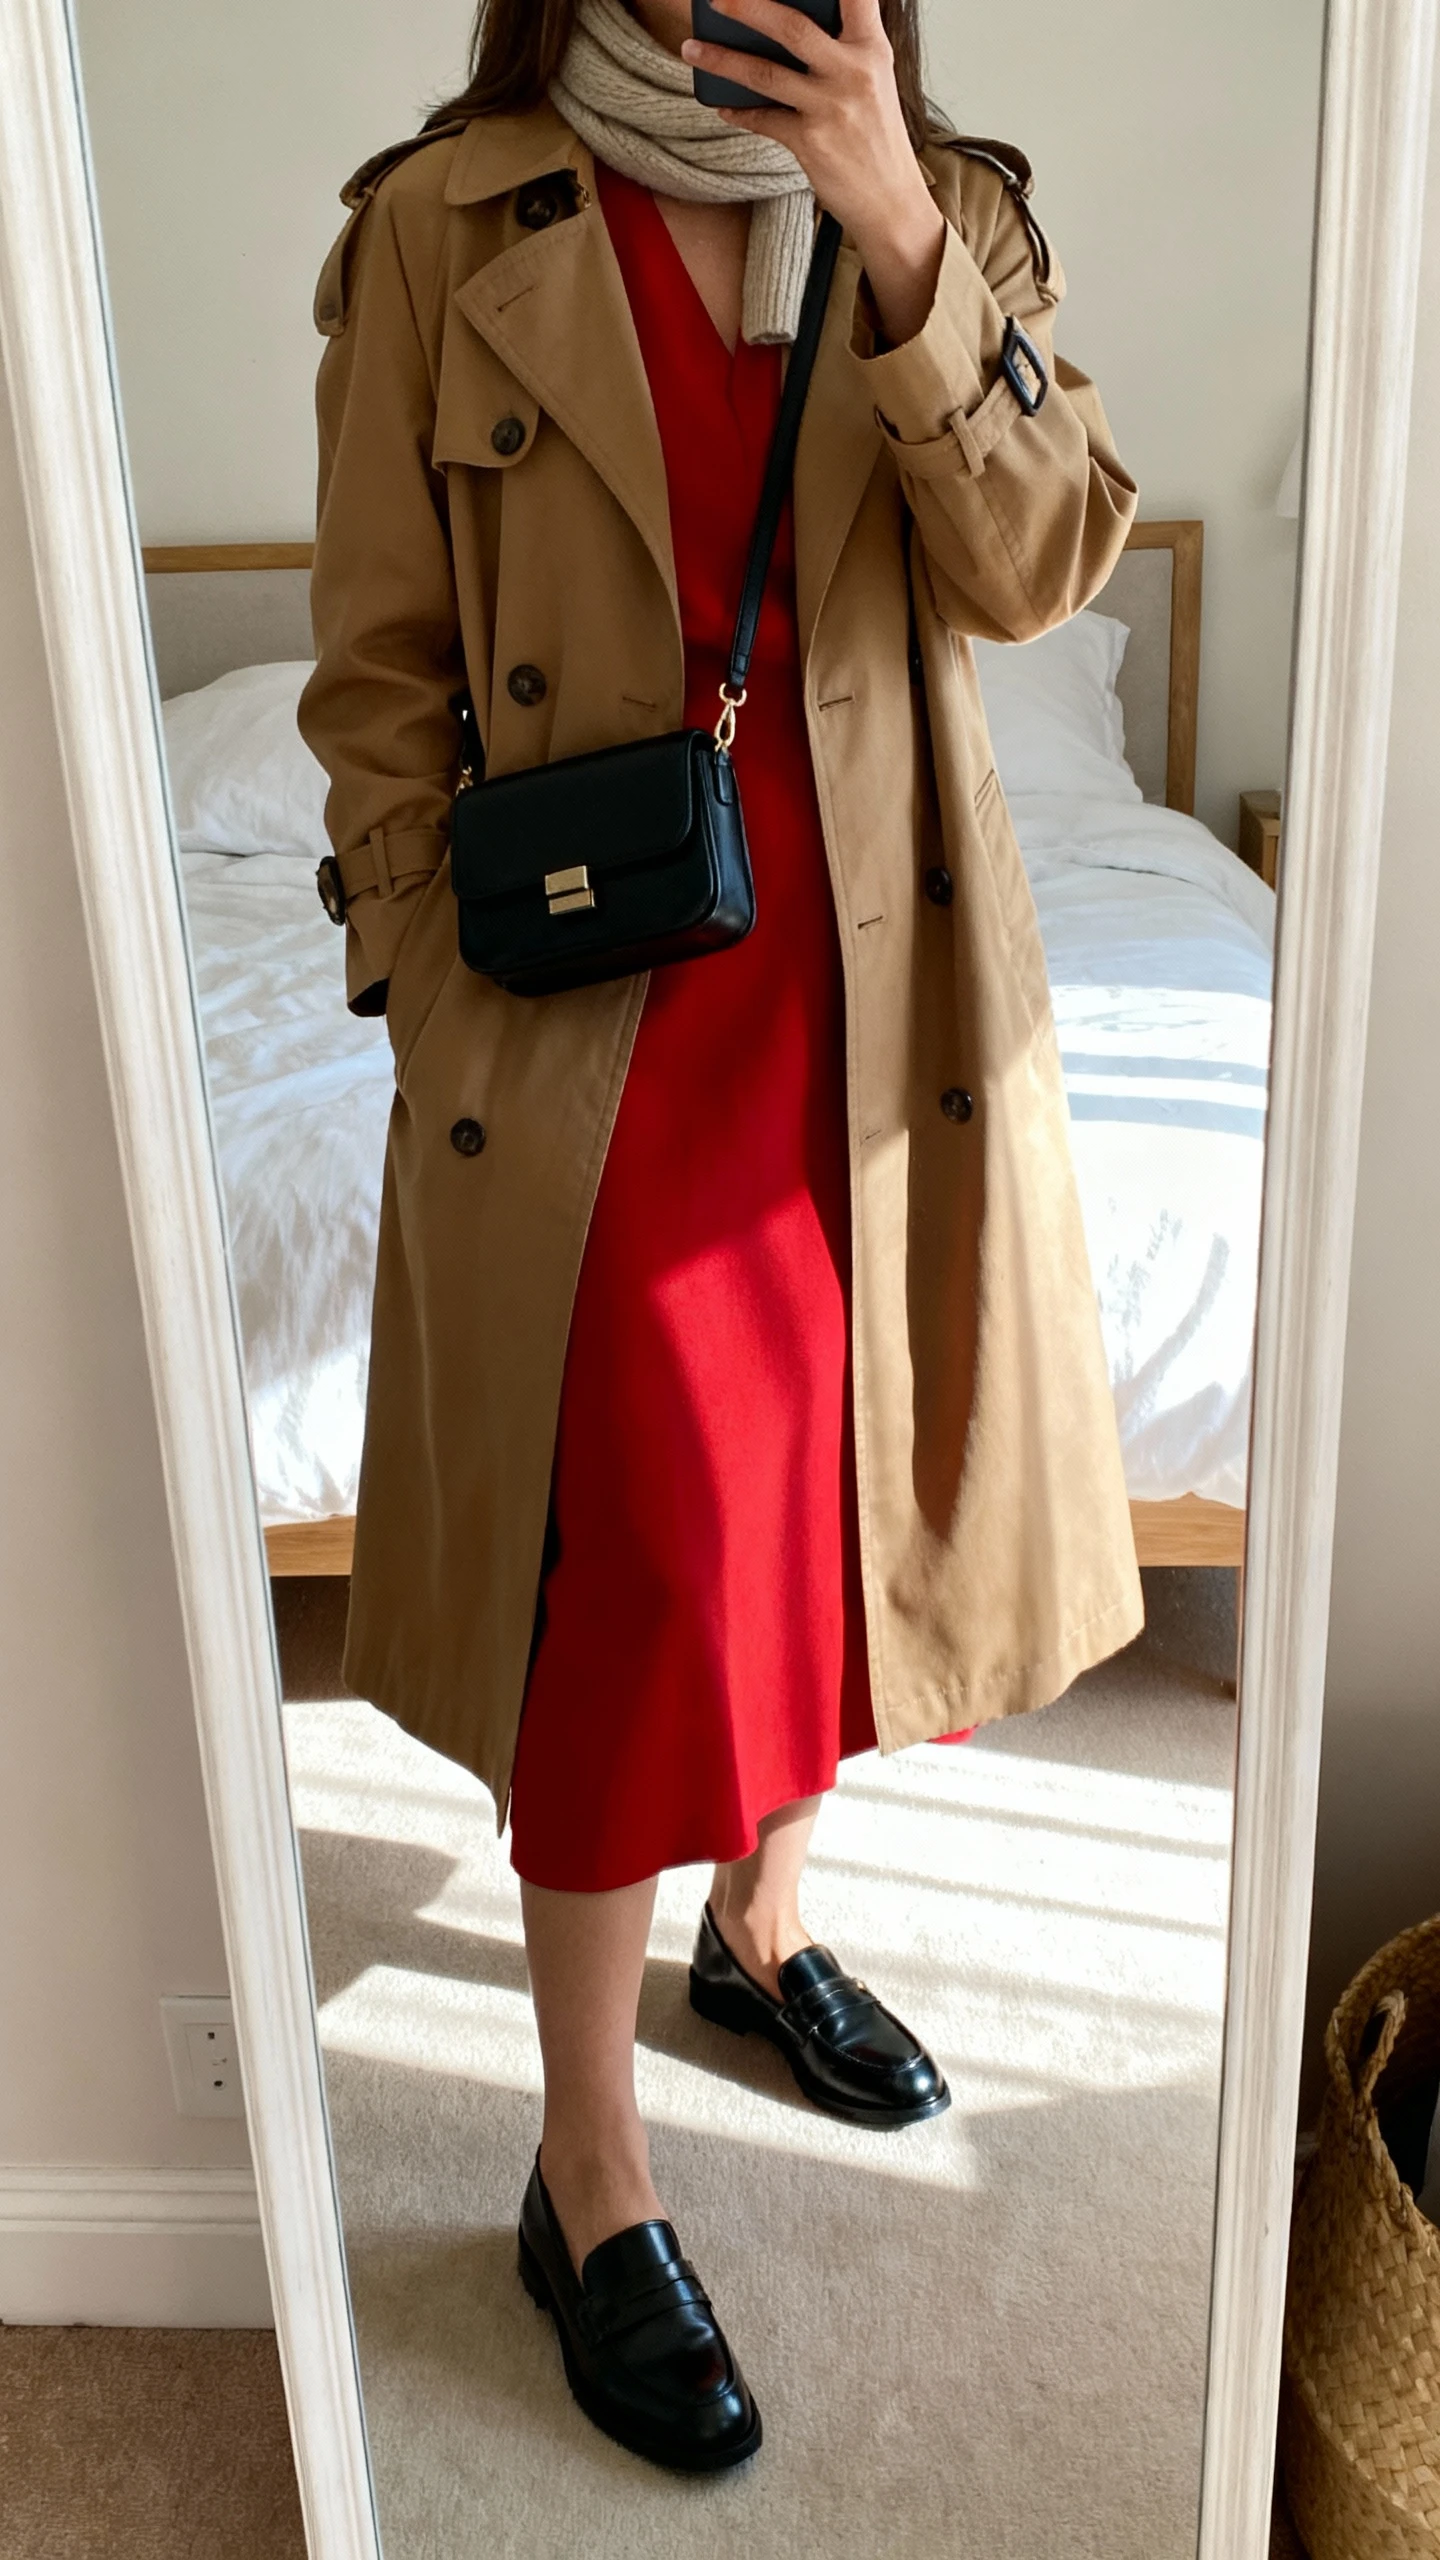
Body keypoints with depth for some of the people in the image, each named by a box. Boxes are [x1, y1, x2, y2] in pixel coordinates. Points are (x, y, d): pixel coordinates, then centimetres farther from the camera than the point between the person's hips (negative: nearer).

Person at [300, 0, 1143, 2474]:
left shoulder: (954, 211, 9)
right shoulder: (443, 226, 1)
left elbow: (1041, 564, -6)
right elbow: (383, 669, 1)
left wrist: (903, 240, -16)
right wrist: (435, 995, -4)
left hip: (891, 999, 4)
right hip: (591, 1029, -3)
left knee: (834, 1517, 15)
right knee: (634, 1578, -2)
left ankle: (762, 1920, 43)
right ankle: (590, 2175, 18)